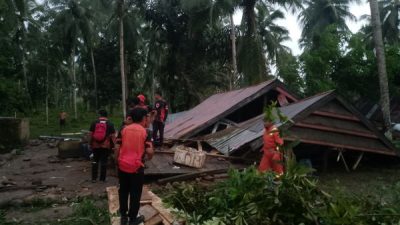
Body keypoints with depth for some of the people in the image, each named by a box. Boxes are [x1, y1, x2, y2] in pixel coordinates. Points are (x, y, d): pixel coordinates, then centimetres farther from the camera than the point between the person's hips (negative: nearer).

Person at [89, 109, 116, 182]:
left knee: (95, 161, 12)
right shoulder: (110, 124, -3)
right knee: (104, 162, 4)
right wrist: (113, 145, 3)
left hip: (96, 145, 2)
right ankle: (102, 178, 9)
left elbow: (90, 135, 5)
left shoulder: (94, 123, 2)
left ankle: (94, 178, 13)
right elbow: (112, 136, -6)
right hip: (106, 146, -2)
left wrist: (91, 144, 15)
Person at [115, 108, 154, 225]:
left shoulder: (124, 129, 1)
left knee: (123, 191, 18)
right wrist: (149, 157, 9)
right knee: (135, 194, 10)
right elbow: (150, 151, -12)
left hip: (122, 166, 4)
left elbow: (117, 149, 1)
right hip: (136, 167, -4)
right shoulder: (144, 132, -8)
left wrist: (117, 162, 13)